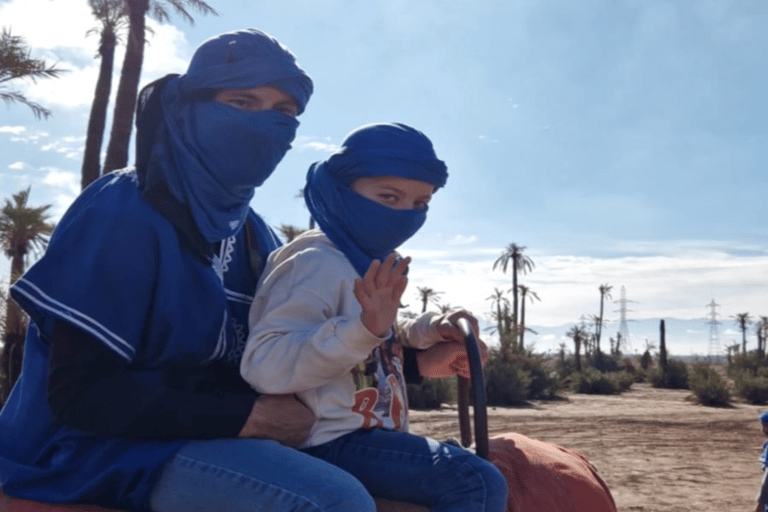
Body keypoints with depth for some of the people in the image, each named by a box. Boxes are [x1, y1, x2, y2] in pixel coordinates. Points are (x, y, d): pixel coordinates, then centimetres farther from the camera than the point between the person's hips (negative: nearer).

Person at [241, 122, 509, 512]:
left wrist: (424, 332, 8)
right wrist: (364, 329, -39)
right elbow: (263, 366, -29)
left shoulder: (370, 263, 14)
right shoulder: (317, 263, -16)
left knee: (481, 476, 17)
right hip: (327, 439, -10)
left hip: (369, 433, 10)